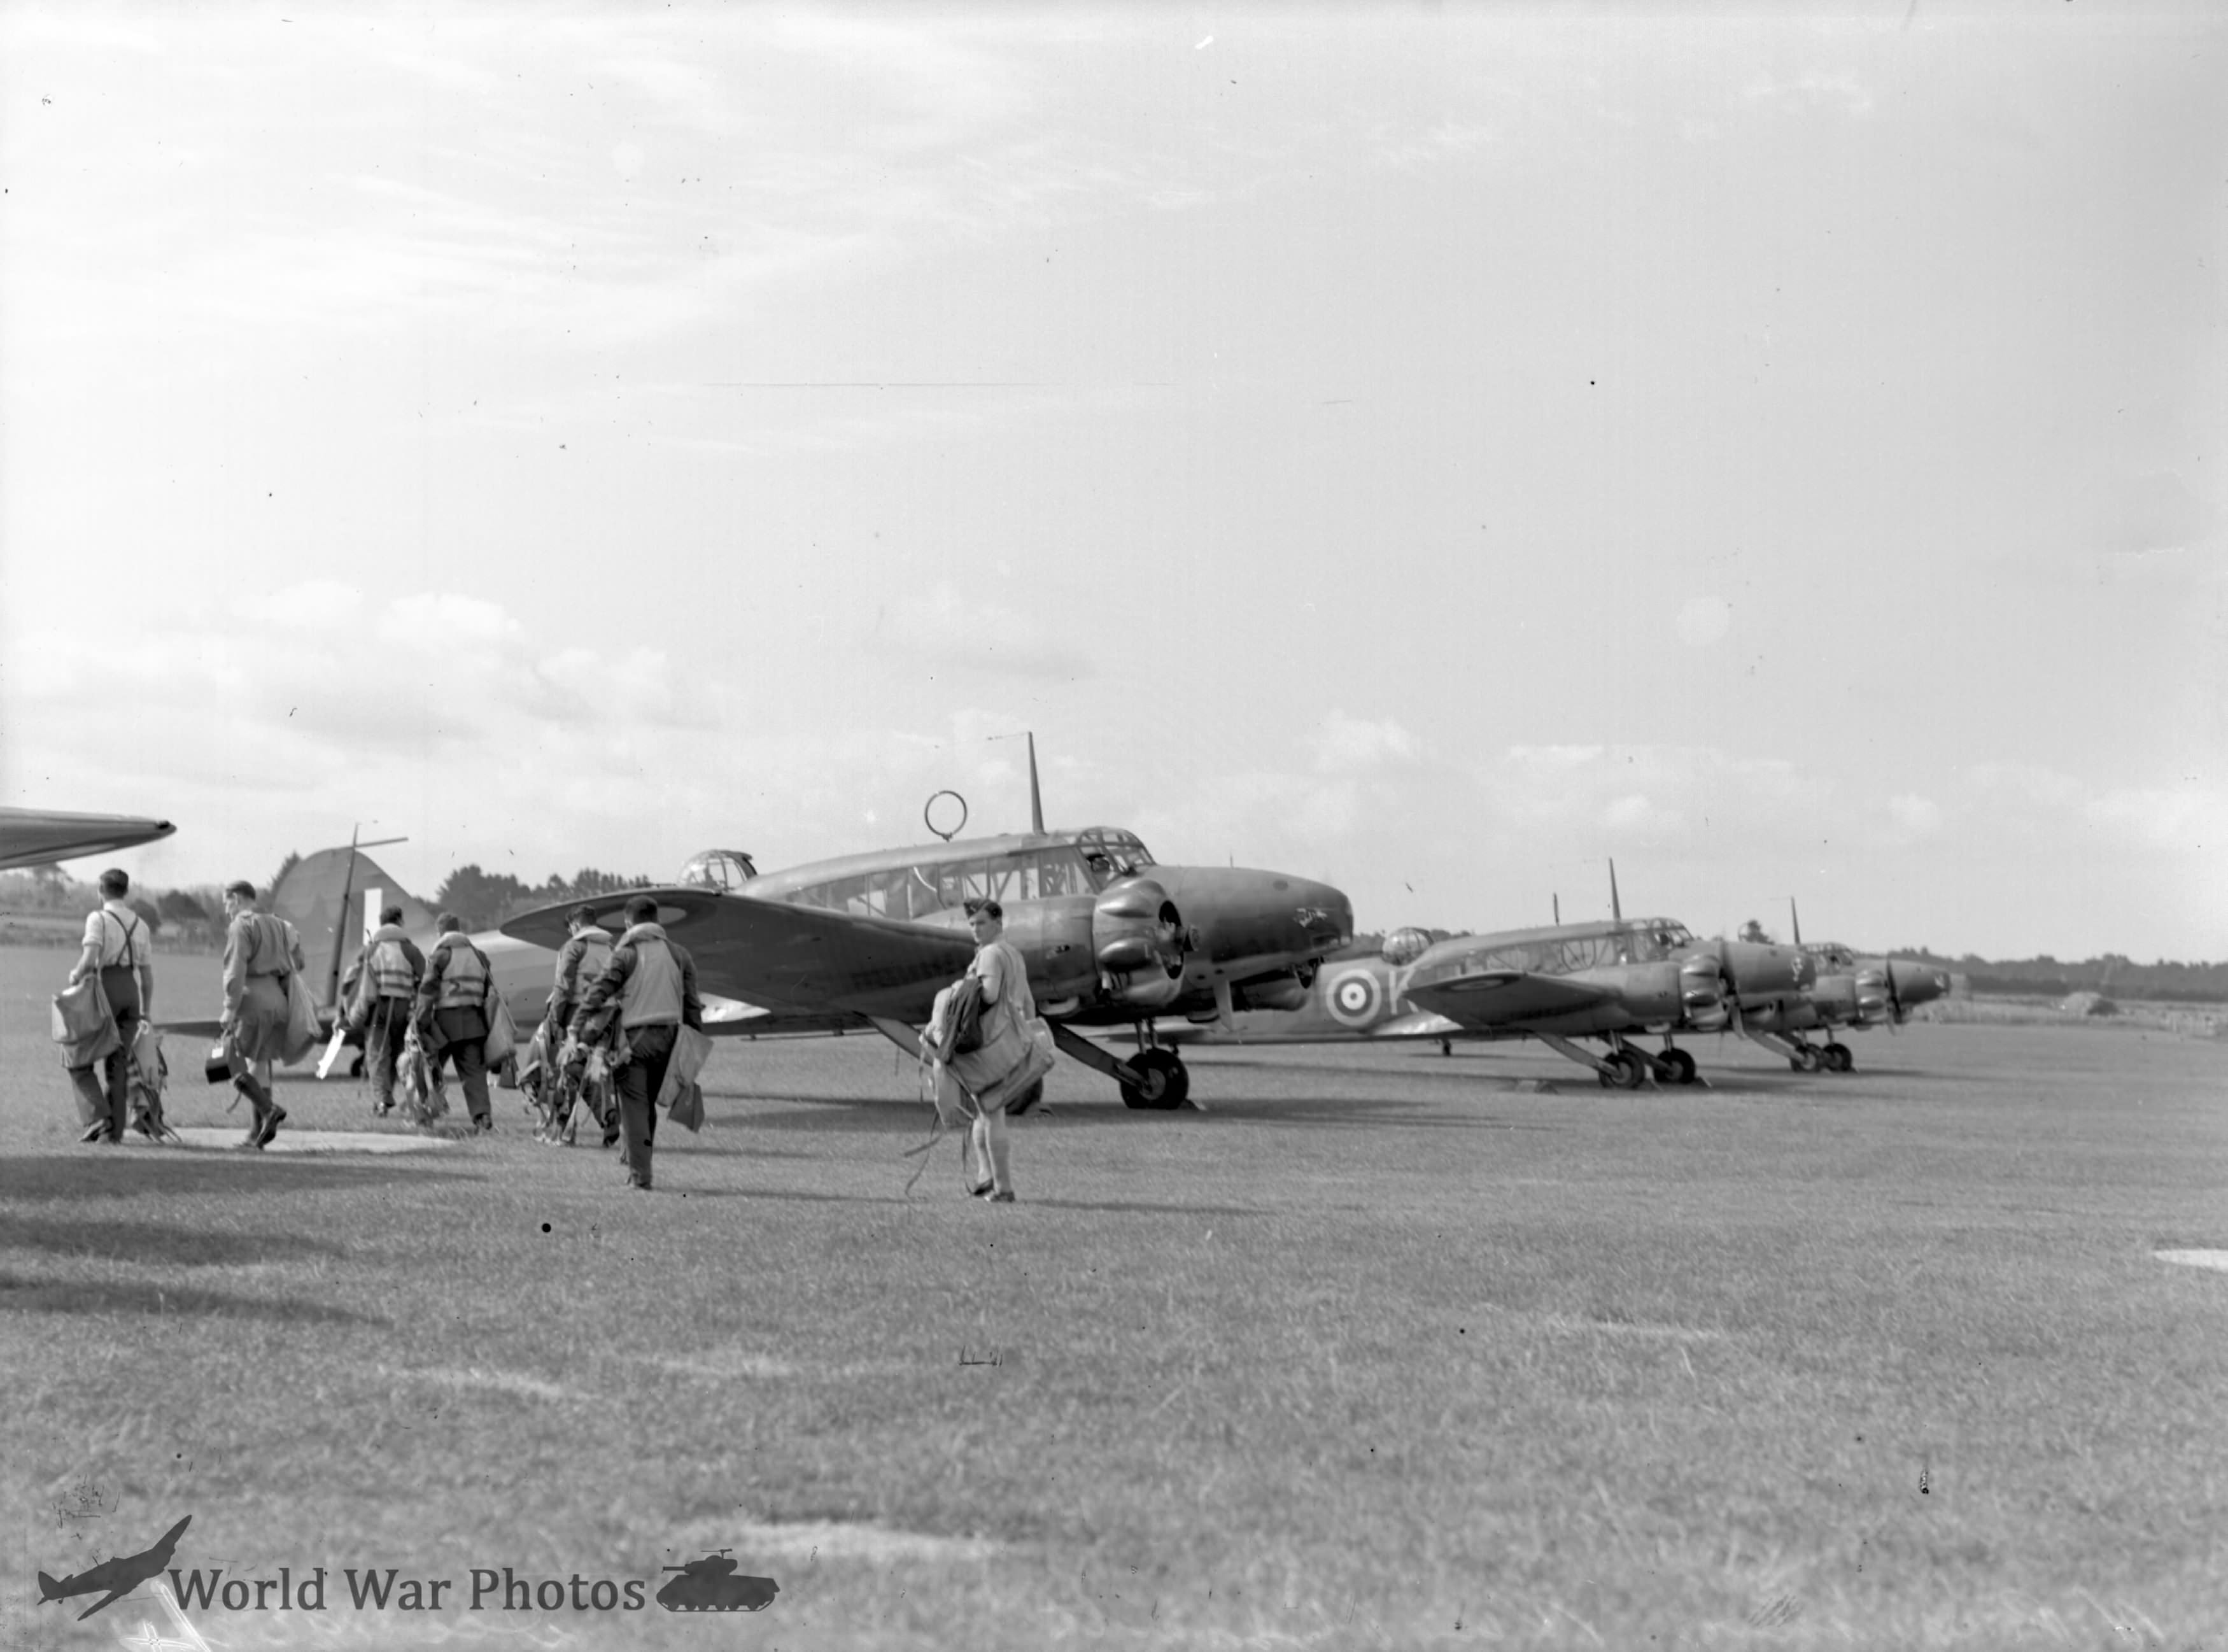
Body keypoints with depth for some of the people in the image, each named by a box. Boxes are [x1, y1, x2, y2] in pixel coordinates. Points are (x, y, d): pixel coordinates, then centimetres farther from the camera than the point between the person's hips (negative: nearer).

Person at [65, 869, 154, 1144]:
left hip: (105, 989, -5)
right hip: (131, 990, 5)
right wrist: (146, 1012, 19)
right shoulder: (140, 924, 11)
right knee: (118, 1063, 9)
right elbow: (147, 973, 13)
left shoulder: (98, 919, -7)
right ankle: (114, 1130, 5)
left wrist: (76, 975, 1)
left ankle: (98, 1117, -10)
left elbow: (90, 959, -20)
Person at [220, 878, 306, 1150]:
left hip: (252, 999, -8)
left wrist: (230, 1009, -16)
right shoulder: (277, 926, 20)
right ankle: (257, 1133, 10)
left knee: (234, 1063, -3)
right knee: (259, 1064, 11)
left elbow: (236, 971, -15)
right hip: (277, 1000, 8)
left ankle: (269, 1109, -19)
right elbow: (297, 963, 19)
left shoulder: (241, 926, -5)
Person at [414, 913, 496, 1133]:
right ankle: (482, 1114, -16)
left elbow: (427, 991, -10)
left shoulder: (440, 955, -4)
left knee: (431, 1066, 12)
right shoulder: (478, 955, 15)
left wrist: (421, 1022, -9)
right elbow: (487, 990, 18)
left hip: (447, 1018, -4)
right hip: (474, 1020, 4)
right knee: (474, 1070, 1)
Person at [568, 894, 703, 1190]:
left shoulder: (625, 954, -2)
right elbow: (693, 1005, 11)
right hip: (670, 1038, 4)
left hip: (635, 1038, -4)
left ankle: (639, 1174, -5)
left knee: (634, 1105, -1)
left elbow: (596, 998, -8)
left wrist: (579, 1039, -8)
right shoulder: (679, 955, 11)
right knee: (649, 1103, 15)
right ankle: (631, 1155, 25)